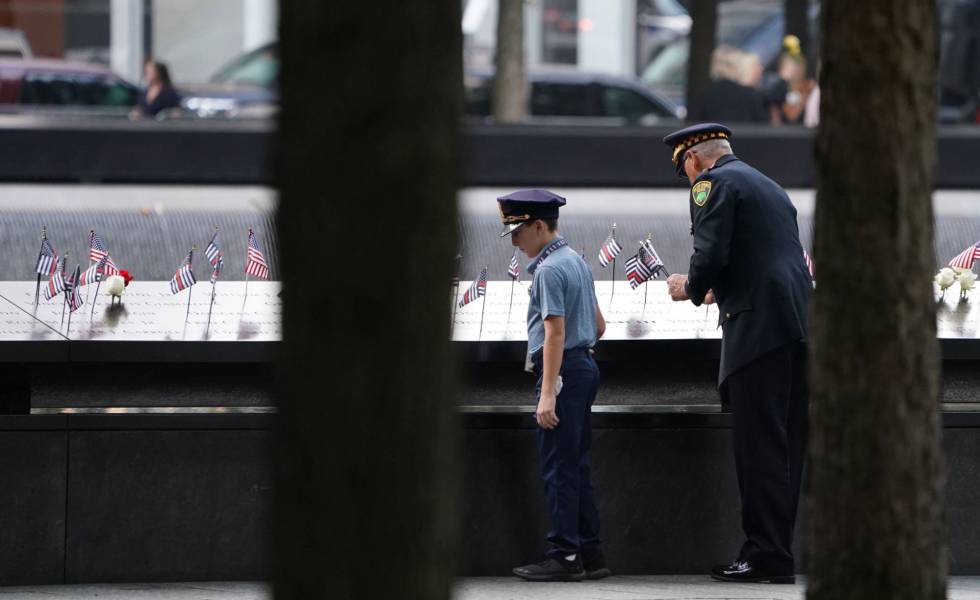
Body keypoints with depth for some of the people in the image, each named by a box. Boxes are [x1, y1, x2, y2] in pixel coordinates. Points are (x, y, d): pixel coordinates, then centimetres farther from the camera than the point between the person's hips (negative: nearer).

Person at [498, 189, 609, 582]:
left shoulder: (549, 270, -14)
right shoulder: (576, 261, 16)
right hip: (585, 366, 10)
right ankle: (589, 553, 12)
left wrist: (548, 394, -23)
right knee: (577, 466, 11)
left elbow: (555, 332, -20)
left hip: (562, 372, -10)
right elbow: (599, 325, 22)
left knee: (559, 468, -8)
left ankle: (564, 556, -8)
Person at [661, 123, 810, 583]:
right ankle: (777, 552, 11)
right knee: (784, 447, 9)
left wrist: (690, 289, 6)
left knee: (760, 446, -8)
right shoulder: (770, 189, 26)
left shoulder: (713, 183, -1)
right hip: (798, 327, 9)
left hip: (758, 329, -9)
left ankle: (766, 555, -10)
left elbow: (710, 257, -13)